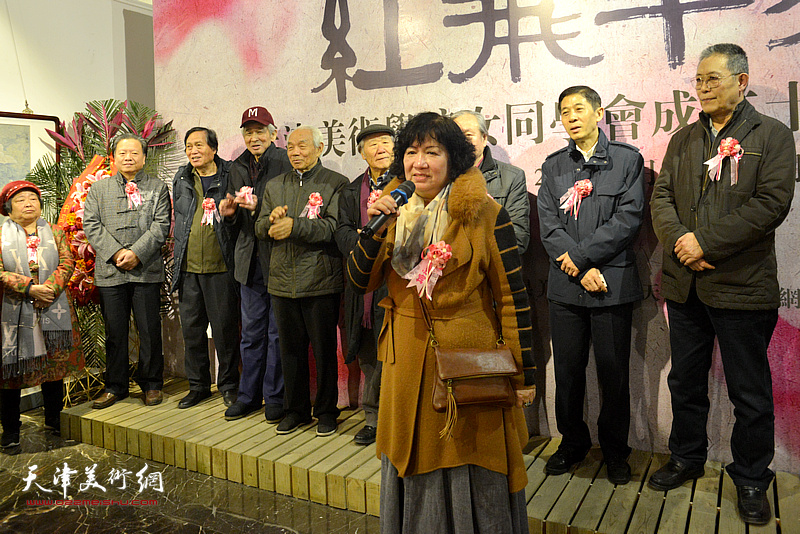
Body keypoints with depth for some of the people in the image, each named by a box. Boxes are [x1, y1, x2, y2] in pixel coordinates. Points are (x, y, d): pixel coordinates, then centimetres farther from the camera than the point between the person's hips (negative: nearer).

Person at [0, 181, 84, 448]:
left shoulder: (55, 232, 11)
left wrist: (49, 288, -15)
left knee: (55, 366, 7)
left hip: (53, 310, 1)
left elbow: (67, 263, 0)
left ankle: (54, 422, 23)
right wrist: (30, 288, -17)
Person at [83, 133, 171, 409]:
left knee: (150, 331, 3)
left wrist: (137, 252, -13)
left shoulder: (158, 188, 8)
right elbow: (92, 226, 5)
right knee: (115, 332, 8)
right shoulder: (98, 189, 14)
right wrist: (116, 253, -10)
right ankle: (115, 386, 21)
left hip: (147, 270, -2)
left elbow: (160, 225, -2)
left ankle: (151, 384, 17)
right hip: (110, 271, 2)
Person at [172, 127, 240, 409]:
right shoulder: (181, 178, 13)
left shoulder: (230, 175, -1)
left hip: (220, 268, -4)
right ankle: (198, 386, 25)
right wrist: (180, 256, 19)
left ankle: (228, 385, 19)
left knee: (225, 328, 2)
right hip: (188, 269, 5)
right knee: (191, 328, 10)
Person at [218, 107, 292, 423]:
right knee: (251, 331, 13)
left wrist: (259, 206, -22)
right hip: (250, 260, 6)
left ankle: (275, 398, 16)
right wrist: (230, 213, 0)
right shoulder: (238, 168, 15)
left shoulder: (285, 163, -5)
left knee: (278, 331, 3)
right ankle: (248, 396, 25)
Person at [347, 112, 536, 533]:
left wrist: (523, 374, -9)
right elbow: (359, 282, 3)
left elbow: (513, 298, -10)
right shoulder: (394, 210, 6)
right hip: (407, 364, 5)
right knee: (413, 465, 19)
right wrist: (374, 228, -13)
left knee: (471, 474, 10)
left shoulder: (484, 214, -10)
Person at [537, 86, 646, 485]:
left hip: (613, 285, -2)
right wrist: (582, 271, -10)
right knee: (567, 371, 9)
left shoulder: (627, 160, 4)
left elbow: (628, 219, -7)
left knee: (613, 373, 5)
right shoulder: (553, 166, 11)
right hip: (565, 287, 2)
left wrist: (581, 255, -13)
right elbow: (548, 225, 1)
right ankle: (573, 443, 29)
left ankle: (615, 451, 25)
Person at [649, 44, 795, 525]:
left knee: (750, 394, 8)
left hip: (742, 286, -4)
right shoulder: (683, 139, 12)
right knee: (686, 381, 17)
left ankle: (751, 480, 26)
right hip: (684, 285, 5)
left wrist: (707, 243, -18)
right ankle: (687, 458, 35)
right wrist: (680, 240, -13)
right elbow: (661, 197, 5)